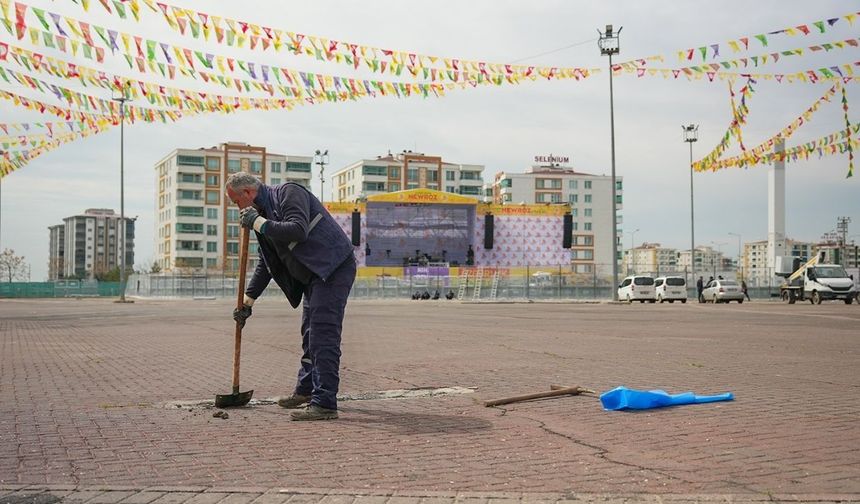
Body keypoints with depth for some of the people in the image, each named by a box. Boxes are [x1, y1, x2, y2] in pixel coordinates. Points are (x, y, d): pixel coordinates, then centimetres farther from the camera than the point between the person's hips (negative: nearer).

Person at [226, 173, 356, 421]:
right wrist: (248, 300, 22)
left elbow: (298, 230, -29)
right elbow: (265, 265, 23)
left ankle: (325, 403, -14)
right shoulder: (264, 212, 17)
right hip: (313, 276, 10)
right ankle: (306, 390, 33)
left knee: (323, 335, -14)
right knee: (310, 335, 19)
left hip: (334, 268, -10)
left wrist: (258, 223, -19)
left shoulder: (288, 193, -10)